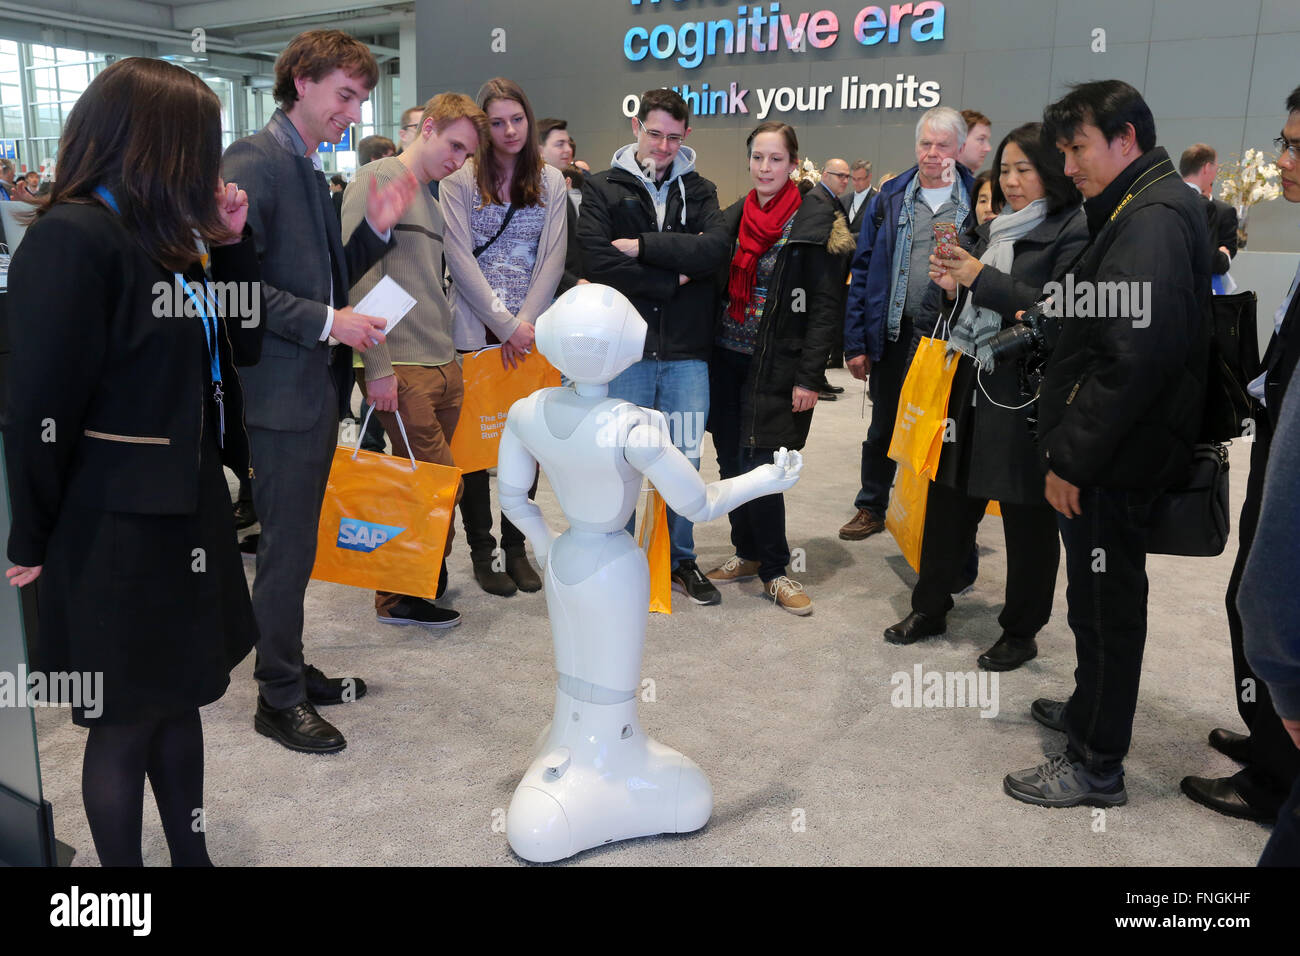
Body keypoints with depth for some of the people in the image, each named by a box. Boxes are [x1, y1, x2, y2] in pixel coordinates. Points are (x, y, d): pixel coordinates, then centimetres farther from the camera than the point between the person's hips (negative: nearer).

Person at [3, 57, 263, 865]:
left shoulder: (166, 238, 9)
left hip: (188, 512, 8)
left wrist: (232, 241, 2)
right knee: (126, 723, 8)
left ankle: (193, 854, 35)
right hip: (117, 530, -8)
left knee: (180, 696, 19)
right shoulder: (72, 238, -18)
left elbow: (243, 345, 14)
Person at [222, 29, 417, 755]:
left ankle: (292, 671, 31)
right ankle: (280, 700, 14)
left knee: (296, 543, 17)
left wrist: (378, 229, 5)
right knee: (289, 547, 0)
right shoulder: (254, 162, -13)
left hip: (318, 386, 9)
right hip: (282, 391, -9)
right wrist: (328, 322, -20)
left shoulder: (311, 171, 16)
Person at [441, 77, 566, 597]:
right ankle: (481, 549, 14)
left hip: (530, 332, 2)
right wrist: (504, 323, -12)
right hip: (475, 330, -2)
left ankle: (516, 546, 17)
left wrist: (523, 323, -8)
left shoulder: (550, 181, 9)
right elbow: (460, 258, -7)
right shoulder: (460, 179, 1)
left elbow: (552, 259, 3)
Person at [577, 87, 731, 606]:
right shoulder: (603, 189, 4)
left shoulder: (699, 190, 11)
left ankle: (681, 559, 25)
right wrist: (671, 280, -9)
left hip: (686, 351, 2)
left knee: (684, 461, 8)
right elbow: (598, 261, -12)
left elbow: (715, 249, -8)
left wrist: (644, 245, -13)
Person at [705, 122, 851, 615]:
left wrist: (809, 378, -14)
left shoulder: (815, 220, -6)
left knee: (758, 468, -8)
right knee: (732, 463, 8)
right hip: (726, 359, 5)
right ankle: (747, 553, 26)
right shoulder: (734, 216, 11)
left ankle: (774, 570, 8)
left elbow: (825, 306, -9)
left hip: (776, 367, -5)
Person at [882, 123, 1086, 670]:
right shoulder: (991, 231, 15)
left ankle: (1021, 633, 20)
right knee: (949, 500, 11)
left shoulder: (1074, 231, -7)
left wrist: (982, 279, -19)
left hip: (1028, 394, -7)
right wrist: (951, 287, 0)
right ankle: (930, 609, 26)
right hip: (972, 384, 7)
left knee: (1028, 516, 5)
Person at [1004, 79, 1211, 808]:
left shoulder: (1151, 220, -17)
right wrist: (1068, 446, 12)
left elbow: (1131, 358, -26)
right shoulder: (1141, 211, 15)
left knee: (1104, 606, 1)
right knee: (1102, 599, 21)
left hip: (1113, 461, -10)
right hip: (1115, 454, 10)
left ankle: (1098, 767, 14)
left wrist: (1069, 455, -19)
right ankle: (1092, 710, 38)